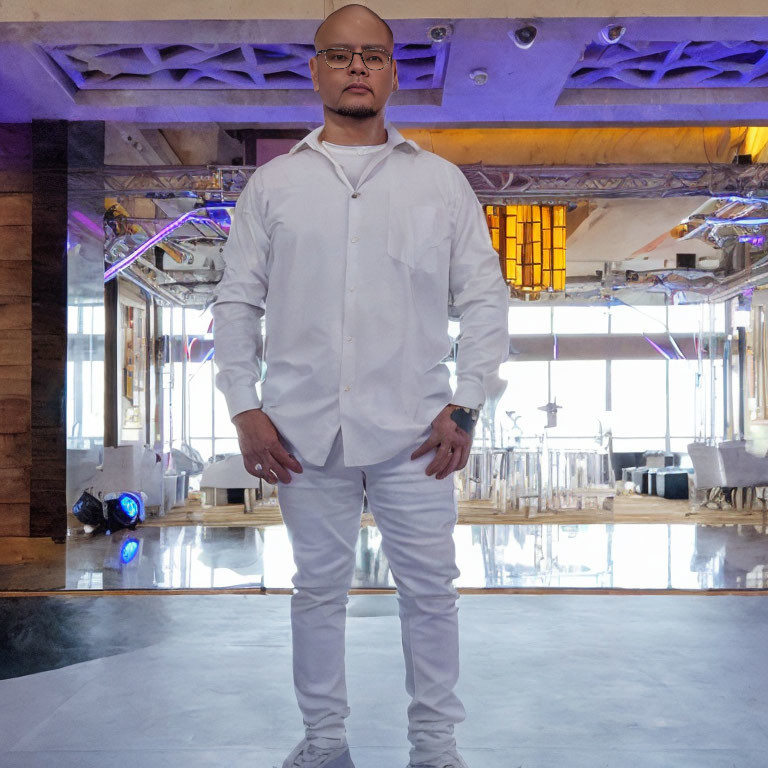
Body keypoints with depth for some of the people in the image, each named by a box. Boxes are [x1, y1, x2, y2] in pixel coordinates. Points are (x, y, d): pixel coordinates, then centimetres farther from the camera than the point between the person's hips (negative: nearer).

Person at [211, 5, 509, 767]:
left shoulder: (441, 181, 6)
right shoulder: (272, 183, 7)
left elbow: (484, 298, 4)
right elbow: (237, 303, 7)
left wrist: (464, 404, -5)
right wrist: (245, 408, -2)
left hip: (413, 429, 0)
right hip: (304, 430, 1)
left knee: (429, 589, 7)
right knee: (318, 587, 12)